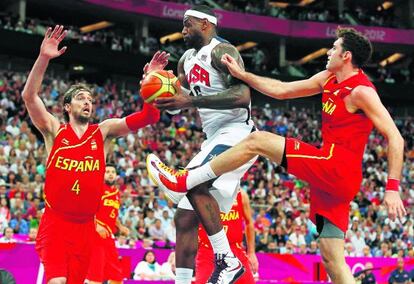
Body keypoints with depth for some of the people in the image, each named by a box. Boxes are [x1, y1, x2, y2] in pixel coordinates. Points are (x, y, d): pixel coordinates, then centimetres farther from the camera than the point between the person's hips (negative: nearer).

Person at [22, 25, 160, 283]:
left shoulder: (103, 132, 8)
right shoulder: (55, 131, 3)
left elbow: (148, 117, 0)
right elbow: (29, 96, -11)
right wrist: (44, 58, -24)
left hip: (85, 226, 3)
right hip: (55, 223, -3)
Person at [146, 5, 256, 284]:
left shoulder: (221, 51, -11)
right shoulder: (188, 59, 18)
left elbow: (243, 96, -25)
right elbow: (174, 103, 26)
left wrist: (191, 101, -27)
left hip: (237, 132, -10)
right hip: (214, 139, 10)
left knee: (195, 184, -31)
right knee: (185, 217, 4)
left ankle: (228, 261, -24)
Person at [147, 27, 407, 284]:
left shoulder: (361, 91, -9)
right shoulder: (328, 79, 18)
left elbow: (395, 138, -13)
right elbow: (281, 90, 25)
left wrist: (393, 188, -20)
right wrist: (241, 74, 22)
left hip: (337, 167, -9)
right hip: (330, 177, 9)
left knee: (258, 140, -7)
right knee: (332, 259, 5)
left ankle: (185, 182, -2)